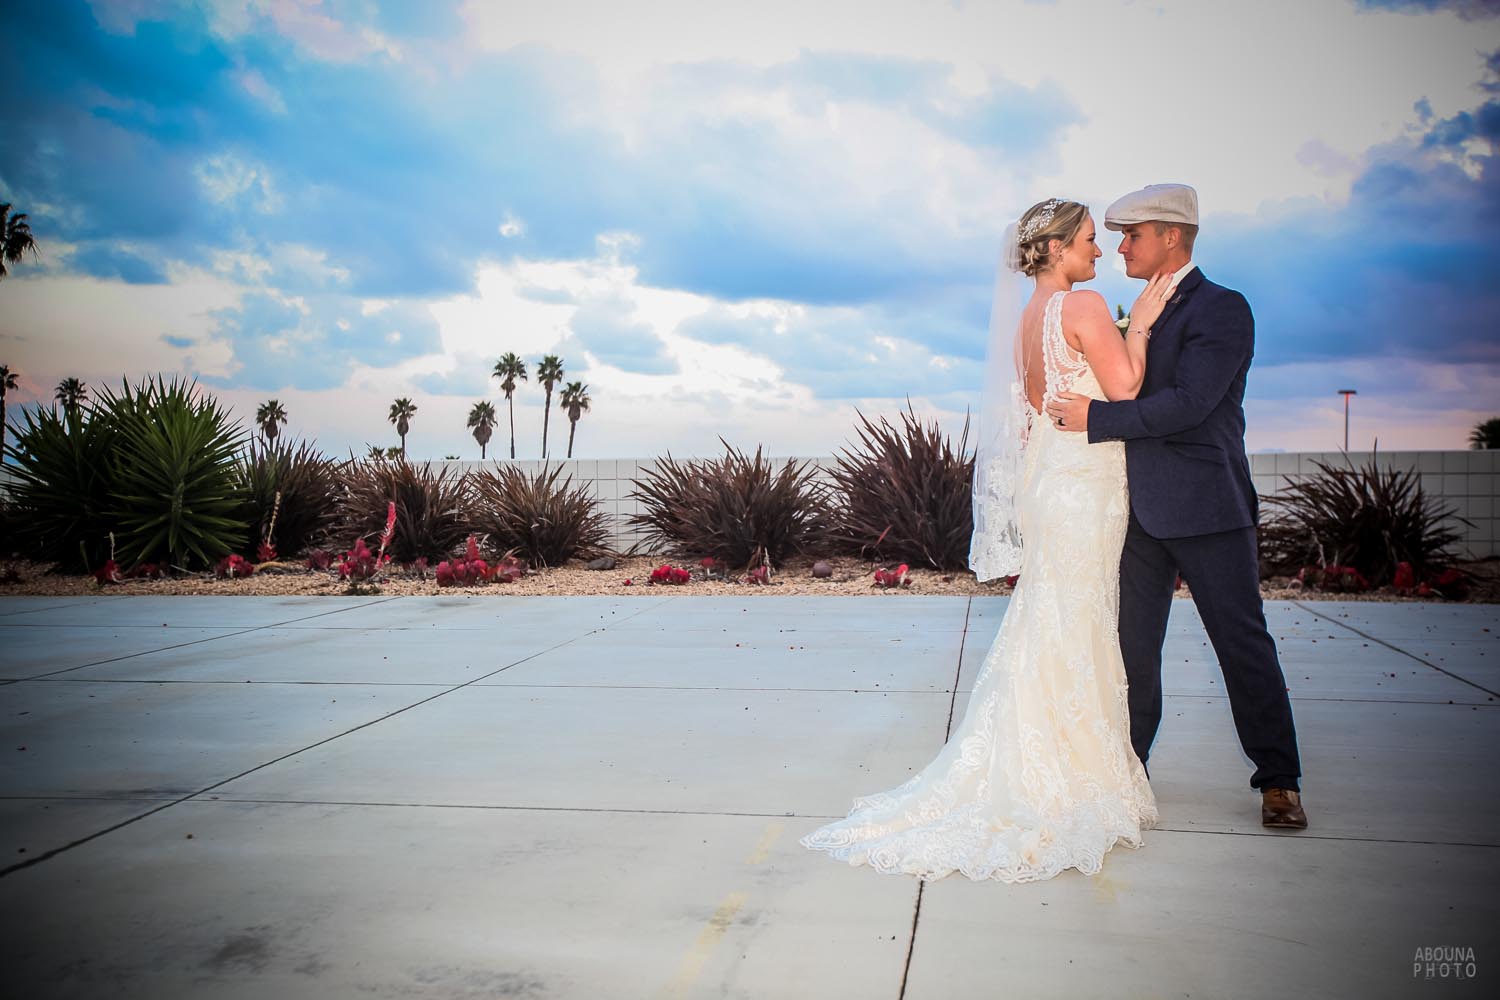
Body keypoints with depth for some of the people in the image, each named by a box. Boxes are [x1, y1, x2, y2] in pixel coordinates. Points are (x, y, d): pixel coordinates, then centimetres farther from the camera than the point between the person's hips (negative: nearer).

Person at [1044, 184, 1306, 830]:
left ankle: (1278, 781, 15)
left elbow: (1188, 403, -20)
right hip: (1142, 509, 7)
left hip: (1206, 508, -7)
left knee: (1243, 642, 2)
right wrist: (1057, 420, 5)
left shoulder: (1222, 309, -9)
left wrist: (1094, 418, -17)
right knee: (1132, 645, 11)